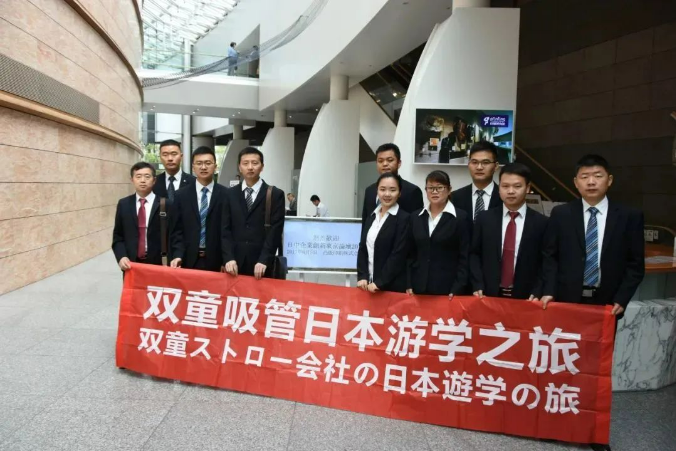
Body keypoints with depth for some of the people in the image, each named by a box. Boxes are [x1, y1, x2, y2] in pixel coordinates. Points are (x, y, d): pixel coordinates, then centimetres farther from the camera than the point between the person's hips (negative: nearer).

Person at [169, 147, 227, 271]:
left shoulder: (225, 194, 1)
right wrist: (178, 255, -9)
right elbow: (177, 230, 5)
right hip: (189, 260, 1)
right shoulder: (181, 195, 7)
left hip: (216, 261, -1)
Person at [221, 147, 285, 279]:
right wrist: (229, 258, -8)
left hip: (261, 265, -2)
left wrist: (264, 261, -15)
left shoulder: (275, 194, 1)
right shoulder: (231, 194, 10)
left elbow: (275, 230, -6)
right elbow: (225, 229, 4)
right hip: (236, 263, 2)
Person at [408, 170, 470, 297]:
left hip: (448, 289, -3)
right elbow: (411, 253, 10)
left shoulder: (460, 218, -3)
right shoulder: (416, 217, 8)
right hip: (419, 288, 3)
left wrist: (457, 289, -11)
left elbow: (465, 257, -5)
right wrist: (409, 285, 3)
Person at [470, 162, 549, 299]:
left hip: (525, 298, -1)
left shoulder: (541, 222, 0)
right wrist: (478, 286, -5)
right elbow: (474, 254, 5)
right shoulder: (484, 218, 4)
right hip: (490, 295, 1)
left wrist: (536, 293, -9)